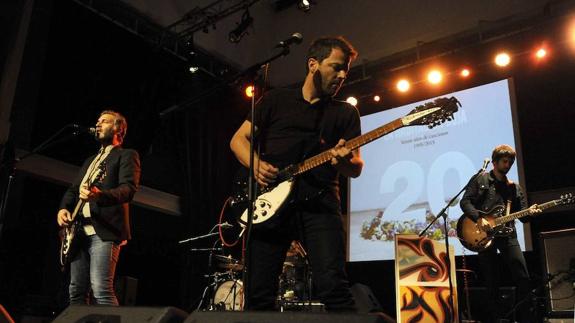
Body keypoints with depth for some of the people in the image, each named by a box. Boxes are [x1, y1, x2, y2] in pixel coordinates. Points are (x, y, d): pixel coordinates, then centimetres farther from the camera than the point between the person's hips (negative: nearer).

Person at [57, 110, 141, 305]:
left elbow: (129, 189, -12)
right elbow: (73, 189, 25)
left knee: (101, 290, -18)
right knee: (76, 291, 7)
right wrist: (63, 208, 2)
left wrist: (100, 194, -31)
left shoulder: (127, 155, 4)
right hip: (80, 232, 8)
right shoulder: (90, 161, 28)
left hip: (105, 231, -8)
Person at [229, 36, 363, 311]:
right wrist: (256, 164, -7)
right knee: (259, 294, -3)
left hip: (319, 203, 0)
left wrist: (344, 161, -16)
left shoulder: (346, 113, 15)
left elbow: (356, 168, 8)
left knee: (333, 286, -17)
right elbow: (239, 139, 14)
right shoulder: (276, 100, 15)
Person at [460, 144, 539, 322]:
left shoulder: (515, 187, 17)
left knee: (523, 278, -6)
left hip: (507, 233, 3)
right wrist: (479, 218, -16)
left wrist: (530, 213, -11)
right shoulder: (480, 179, 6)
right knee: (491, 283, 2)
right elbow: (465, 201, -3)